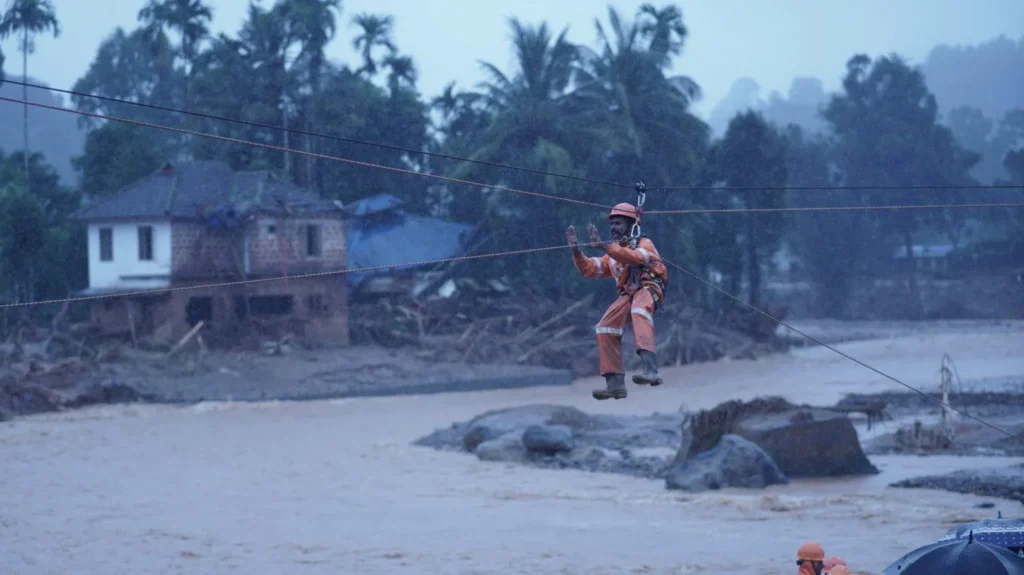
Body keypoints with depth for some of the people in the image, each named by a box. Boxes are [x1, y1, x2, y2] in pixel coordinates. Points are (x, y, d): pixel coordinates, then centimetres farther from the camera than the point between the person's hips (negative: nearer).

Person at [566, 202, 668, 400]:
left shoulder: (644, 243, 5)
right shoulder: (613, 253, 26)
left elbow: (635, 257, -20)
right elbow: (589, 269, 16)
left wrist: (604, 246, -29)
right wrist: (576, 251, -3)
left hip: (648, 289, -7)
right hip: (627, 295, 7)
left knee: (639, 311, -38)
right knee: (605, 329, -9)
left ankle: (651, 370, -55)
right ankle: (615, 383, -4)